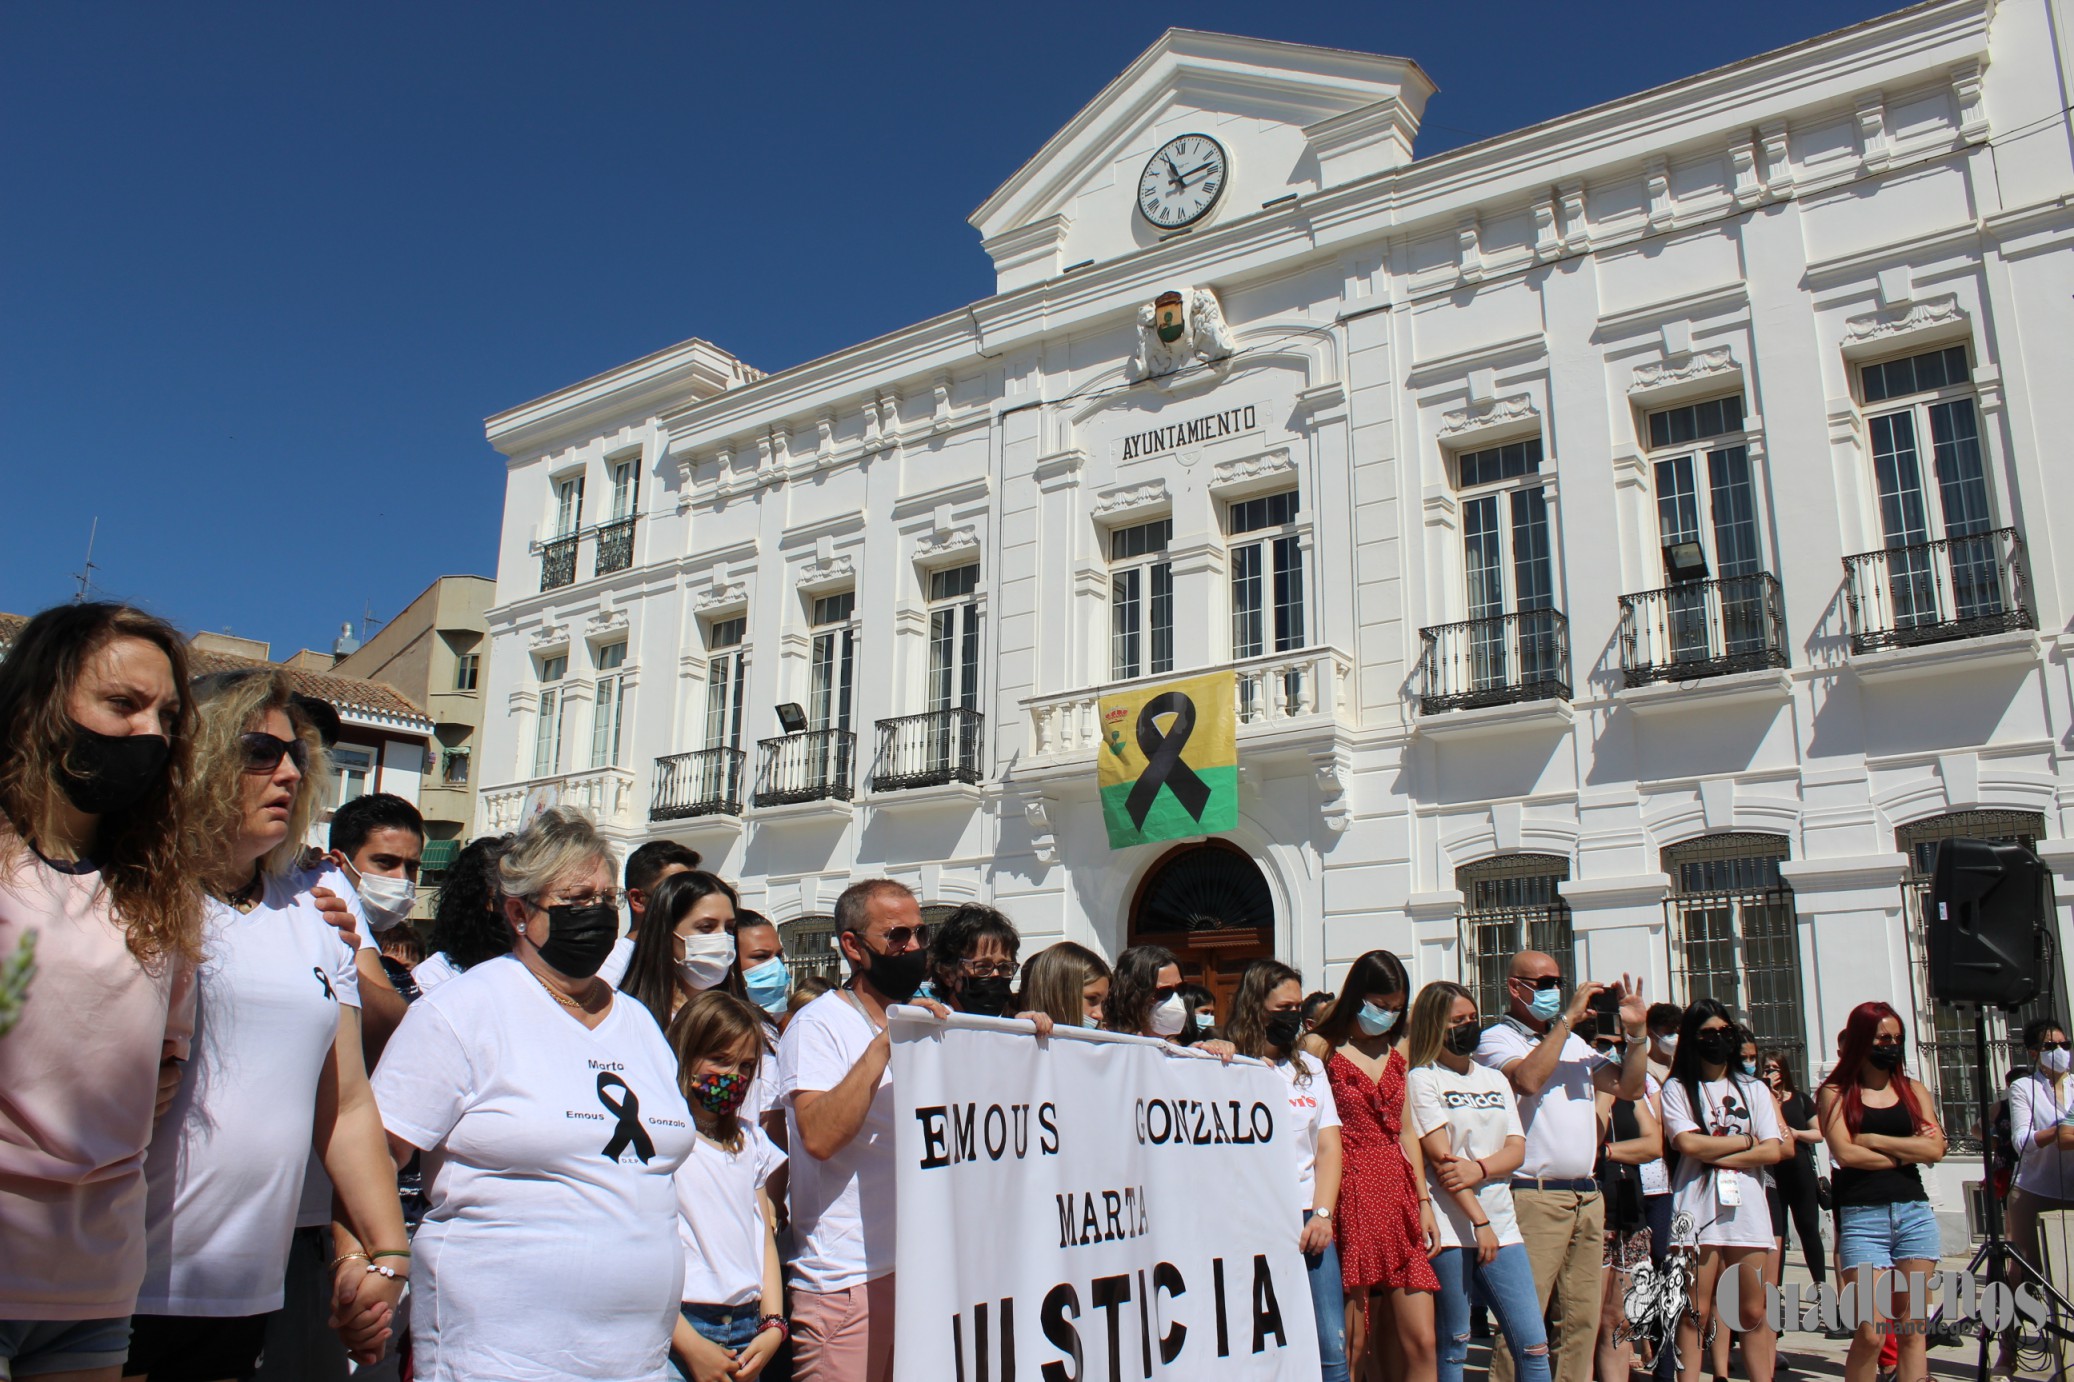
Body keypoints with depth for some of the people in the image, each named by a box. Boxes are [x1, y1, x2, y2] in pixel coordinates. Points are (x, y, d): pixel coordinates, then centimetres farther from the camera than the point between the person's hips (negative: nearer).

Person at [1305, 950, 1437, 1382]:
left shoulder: (1396, 1051, 15)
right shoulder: (1322, 1048, -4)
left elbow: (1405, 1131, 18)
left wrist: (1424, 1201, 11)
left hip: (1400, 1195, 6)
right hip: (1353, 1196, -5)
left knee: (1421, 1343, 1)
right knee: (1354, 1346, -2)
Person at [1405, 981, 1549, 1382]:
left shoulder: (1495, 1079, 16)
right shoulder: (1422, 1079, -2)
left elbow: (1516, 1149, 7)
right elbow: (1440, 1159, -10)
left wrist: (1479, 1169, -13)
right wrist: (1479, 1221, -15)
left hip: (1502, 1225, 5)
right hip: (1451, 1228, -5)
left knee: (1534, 1344, 1)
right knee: (1453, 1346, 1)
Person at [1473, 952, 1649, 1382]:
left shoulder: (1574, 1043, 21)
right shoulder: (1496, 1038, -1)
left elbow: (1630, 1088, 17)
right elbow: (1527, 1079, -21)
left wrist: (1636, 1032, 4)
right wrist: (1568, 1019, -15)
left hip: (1587, 1198, 7)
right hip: (1534, 1197, -7)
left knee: (1581, 1321, 9)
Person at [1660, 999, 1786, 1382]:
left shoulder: (1753, 1089, 15)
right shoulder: (1677, 1089, 5)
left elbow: (1773, 1151, 3)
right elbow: (1688, 1144, -10)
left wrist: (1716, 1156, -6)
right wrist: (1745, 1140, 0)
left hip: (1747, 1209, 3)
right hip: (1697, 1210, -3)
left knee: (1755, 1313, 3)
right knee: (1696, 1313, -2)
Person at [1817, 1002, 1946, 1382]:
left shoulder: (1913, 1090, 12)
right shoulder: (1835, 1093, 3)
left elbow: (1936, 1149, -1)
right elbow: (1845, 1153, -10)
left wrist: (1874, 1140, -6)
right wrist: (1907, 1152, -3)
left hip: (1915, 1214, 3)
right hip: (1862, 1218, -3)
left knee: (1912, 1332, 6)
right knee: (1870, 1335, -8)